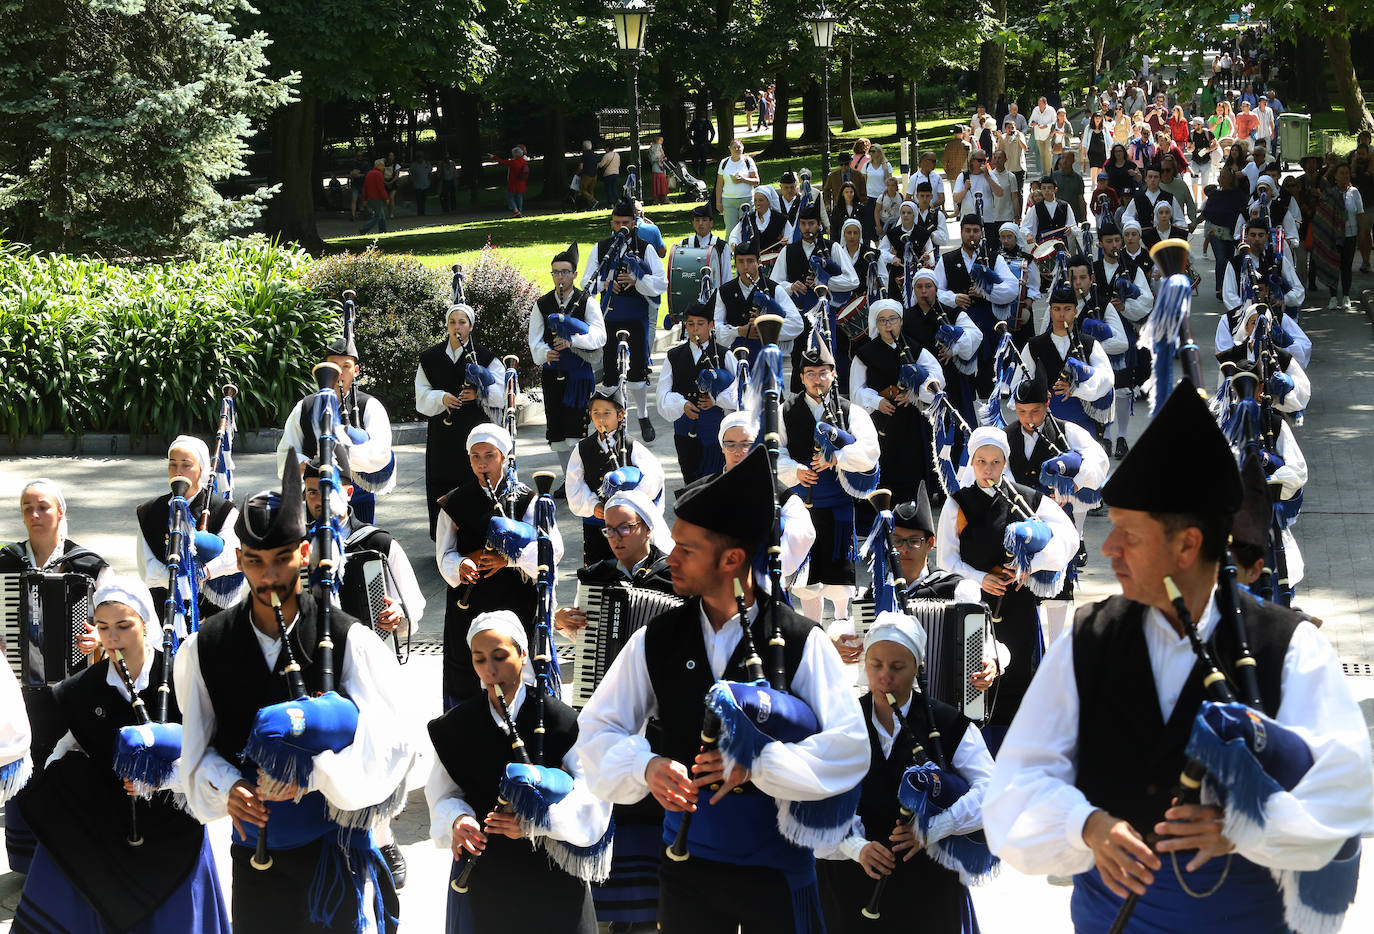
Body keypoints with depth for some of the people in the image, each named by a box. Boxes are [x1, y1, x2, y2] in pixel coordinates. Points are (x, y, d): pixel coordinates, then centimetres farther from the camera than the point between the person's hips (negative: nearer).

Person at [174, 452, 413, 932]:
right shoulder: (203, 649, 0)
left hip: (335, 852, -2)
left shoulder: (349, 641, -10)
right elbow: (197, 749, 3)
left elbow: (385, 741, -17)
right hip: (255, 856, 3)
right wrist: (225, 787, -17)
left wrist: (311, 772, -30)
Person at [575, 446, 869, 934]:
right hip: (687, 861, 3)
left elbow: (849, 748, -15)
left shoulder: (802, 641, -10)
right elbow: (597, 728, 5)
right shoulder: (655, 640, 0)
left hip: (777, 864, -3)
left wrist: (755, 766, -23)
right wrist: (647, 767, -15)